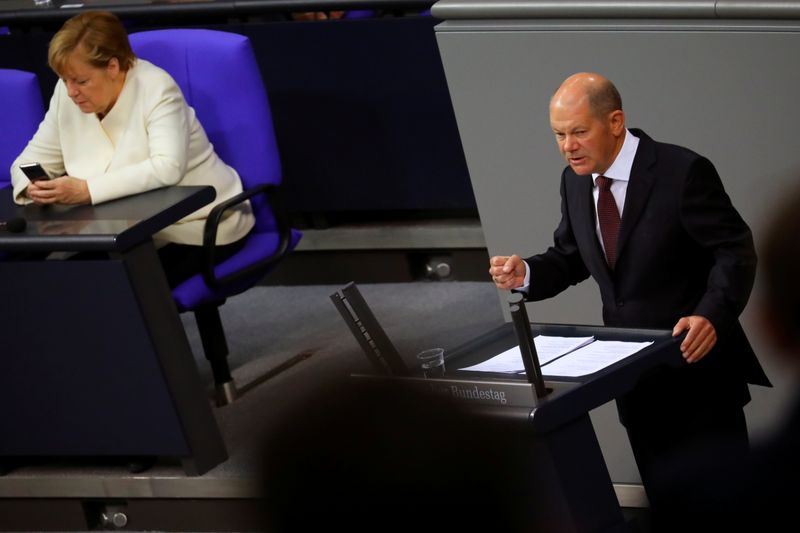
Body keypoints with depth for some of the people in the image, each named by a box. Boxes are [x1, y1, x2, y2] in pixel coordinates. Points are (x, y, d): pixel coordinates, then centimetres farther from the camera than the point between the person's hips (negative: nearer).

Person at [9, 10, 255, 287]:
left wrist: (87, 190, -37)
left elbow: (167, 168, -31)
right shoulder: (67, 94, -2)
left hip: (199, 229, -6)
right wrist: (33, 187, -21)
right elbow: (32, 160, 4)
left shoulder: (156, 89, -18)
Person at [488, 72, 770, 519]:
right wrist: (526, 274, -8)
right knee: (665, 502, 14)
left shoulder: (683, 171, -17)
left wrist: (712, 315, -32)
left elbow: (735, 252, -16)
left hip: (695, 363, -6)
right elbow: (570, 257, 13)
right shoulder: (575, 180, 3)